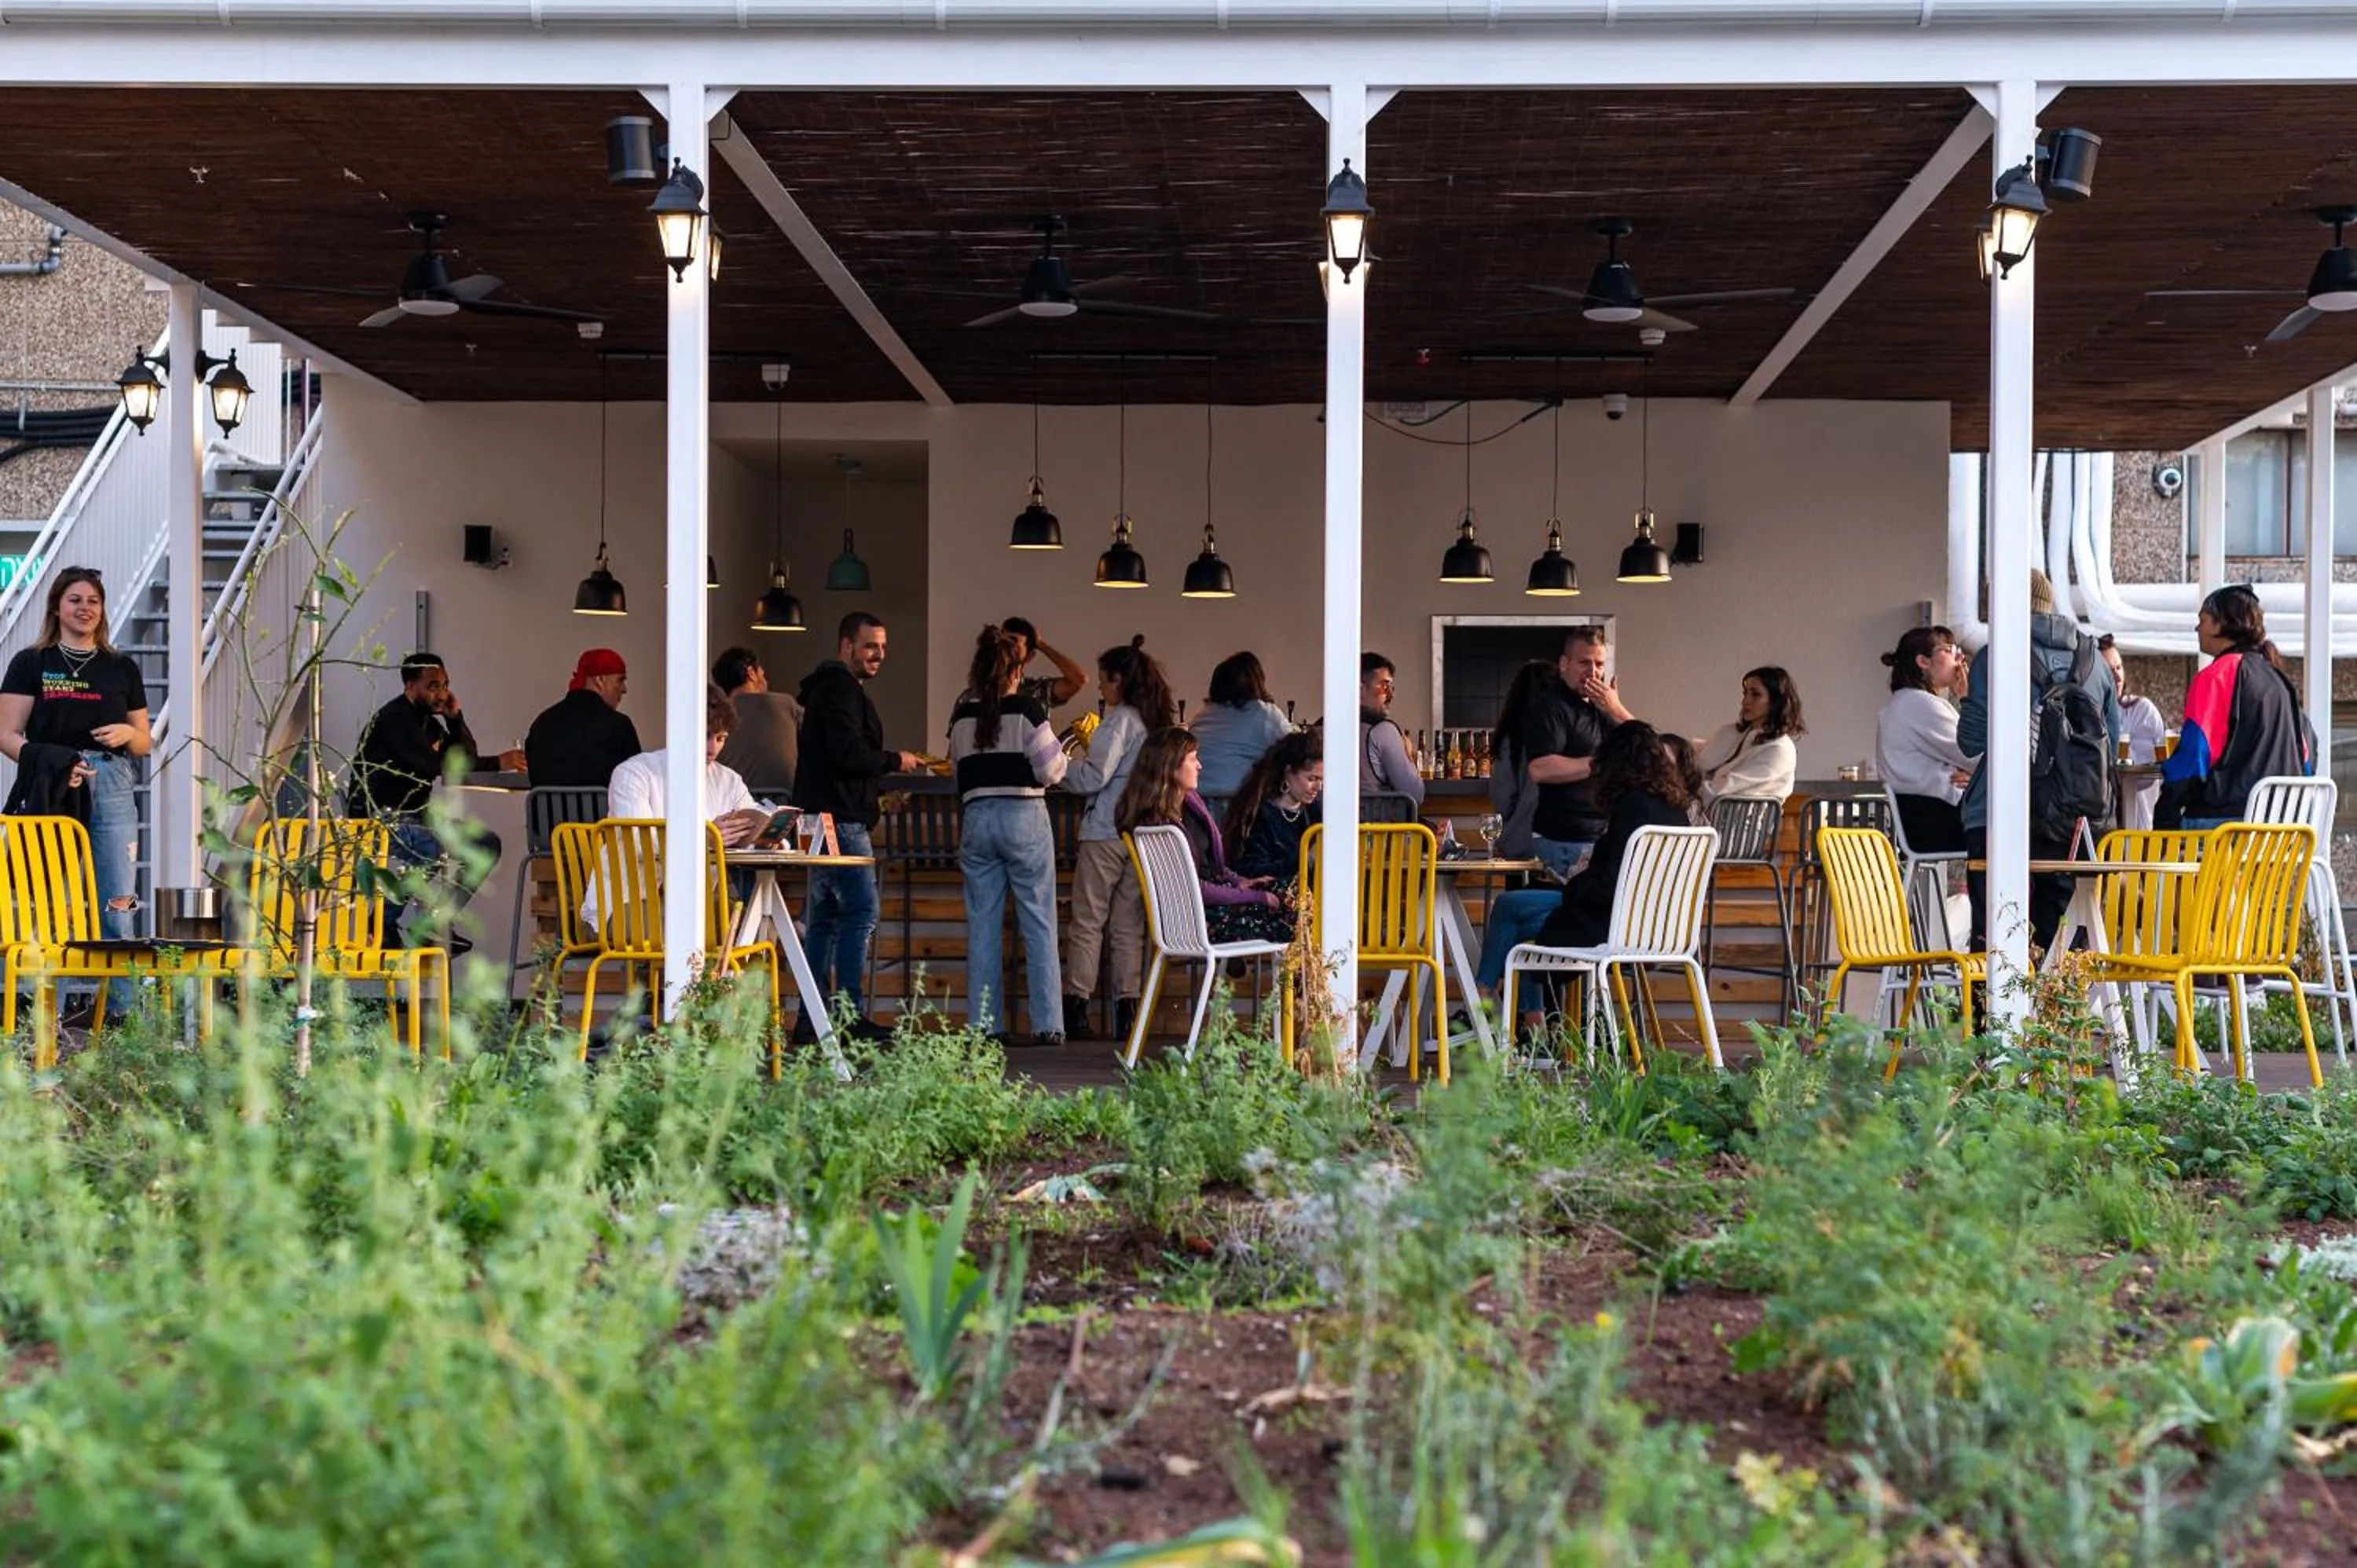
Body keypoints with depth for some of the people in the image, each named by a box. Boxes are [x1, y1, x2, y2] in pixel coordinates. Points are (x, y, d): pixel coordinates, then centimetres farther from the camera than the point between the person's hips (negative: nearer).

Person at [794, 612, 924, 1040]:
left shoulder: (830, 687, 24)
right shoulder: (840, 688, -9)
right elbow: (849, 754, -20)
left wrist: (877, 795, 19)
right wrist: (895, 761, -6)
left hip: (825, 819, 11)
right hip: (841, 820, -11)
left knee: (824, 917, 10)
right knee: (860, 912, -13)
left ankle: (811, 1018, 11)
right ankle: (850, 1015, -16)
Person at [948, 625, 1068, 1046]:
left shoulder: (962, 716, 6)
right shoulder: (1026, 710, -7)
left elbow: (958, 767, 11)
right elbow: (1051, 770, -6)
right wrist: (1063, 750, 13)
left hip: (976, 818, 4)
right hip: (1023, 816, -4)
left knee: (982, 925, 7)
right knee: (1038, 923, 2)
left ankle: (983, 1024, 7)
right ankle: (1047, 1024, 0)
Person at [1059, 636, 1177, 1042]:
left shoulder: (1120, 721, -10)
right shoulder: (1158, 722, 12)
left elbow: (1093, 778, -15)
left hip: (1105, 835, -7)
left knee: (1087, 922, -2)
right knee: (1129, 925, 8)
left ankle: (1076, 1008, -3)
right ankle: (1127, 1010, 6)